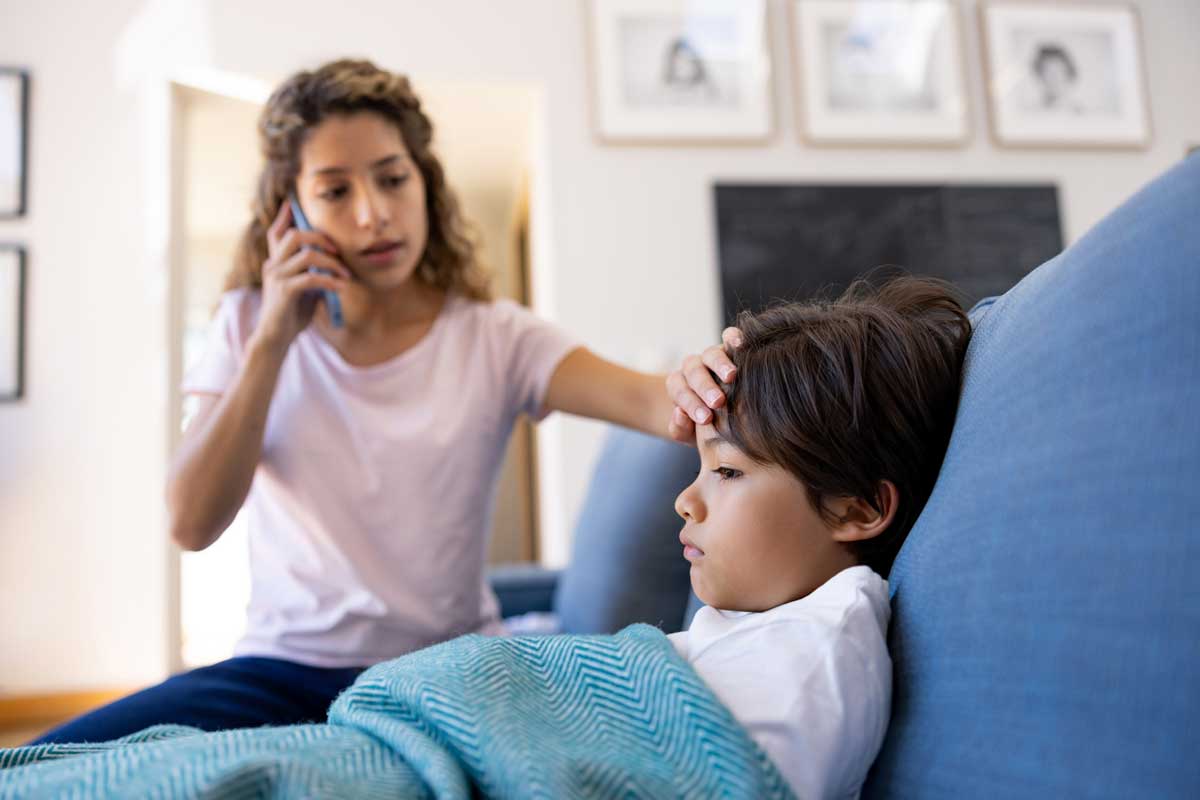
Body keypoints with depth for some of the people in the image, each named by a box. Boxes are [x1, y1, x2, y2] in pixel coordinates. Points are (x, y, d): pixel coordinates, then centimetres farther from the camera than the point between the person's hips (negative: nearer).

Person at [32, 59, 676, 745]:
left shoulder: (491, 337, -3)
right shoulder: (251, 326, 4)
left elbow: (642, 399, -21)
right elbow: (192, 524, -7)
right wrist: (272, 341, -14)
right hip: (286, 668, 1)